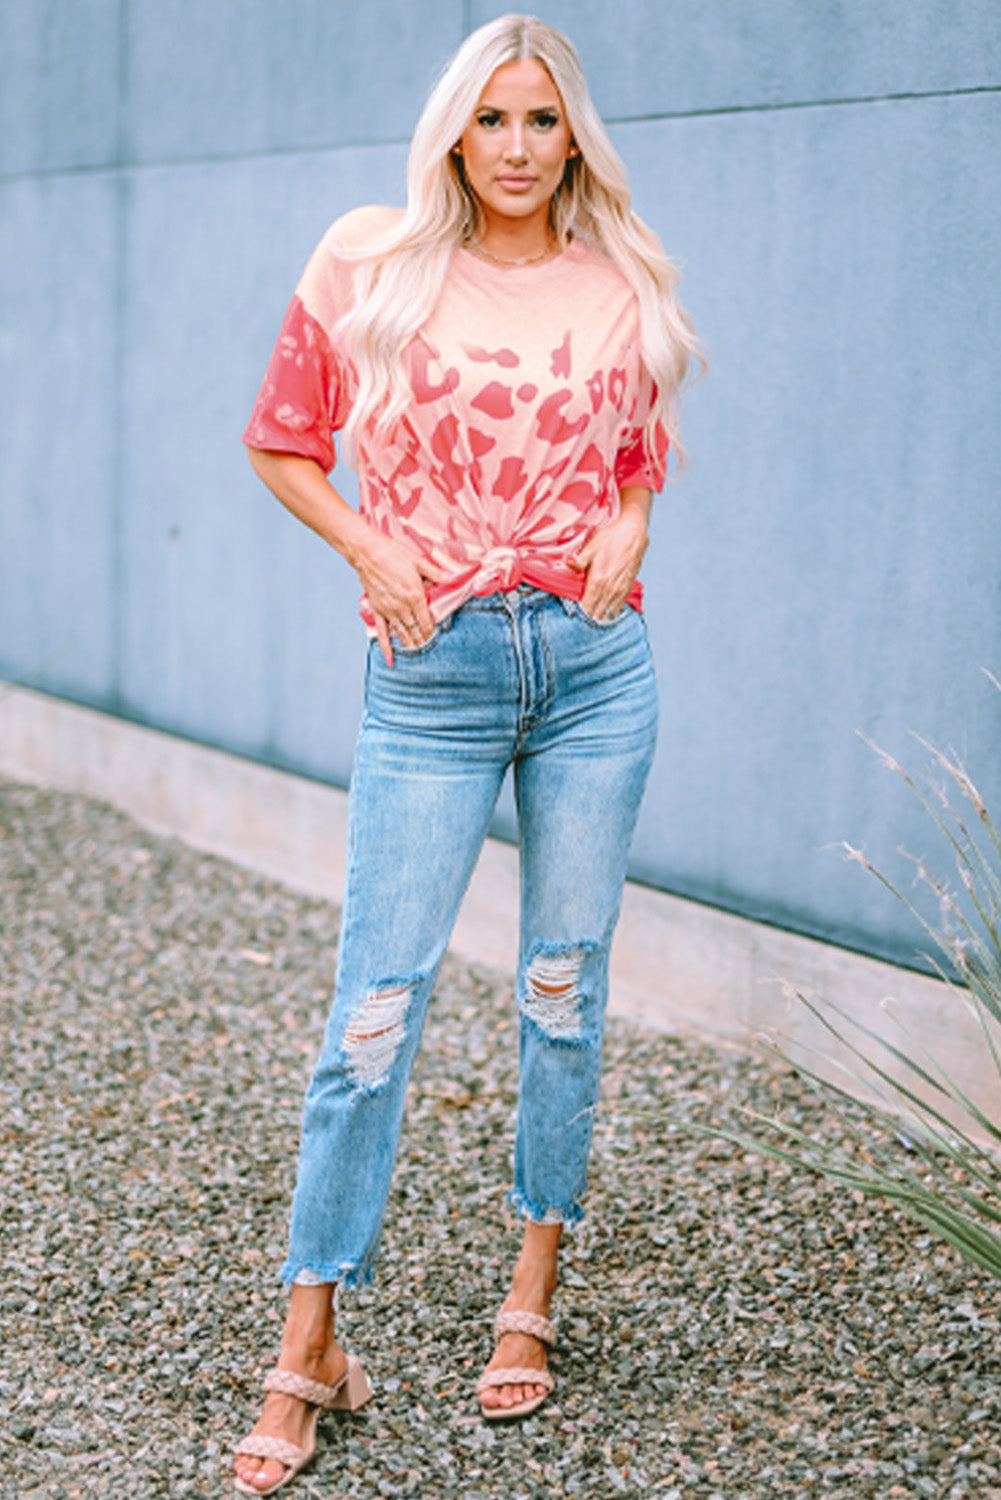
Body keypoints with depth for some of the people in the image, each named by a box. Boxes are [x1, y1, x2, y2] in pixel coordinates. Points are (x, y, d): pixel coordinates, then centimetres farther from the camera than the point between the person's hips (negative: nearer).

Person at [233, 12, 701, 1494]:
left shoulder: (623, 287, 7)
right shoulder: (369, 267, 0)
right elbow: (280, 443, 8)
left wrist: (628, 526, 0)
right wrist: (371, 549, -6)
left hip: (595, 661, 3)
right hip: (434, 670, -2)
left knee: (565, 984, 9)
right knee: (378, 1005, -4)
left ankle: (534, 1292, 25)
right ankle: (309, 1350, 6)